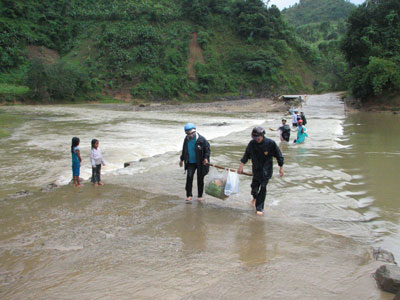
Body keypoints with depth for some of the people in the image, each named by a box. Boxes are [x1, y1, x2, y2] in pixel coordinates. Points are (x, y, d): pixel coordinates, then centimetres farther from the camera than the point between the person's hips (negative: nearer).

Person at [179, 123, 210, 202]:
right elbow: (184, 150, 17)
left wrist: (206, 158, -19)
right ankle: (189, 195, -5)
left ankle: (200, 195, 20)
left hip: (200, 163, -3)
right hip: (190, 162, 3)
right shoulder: (186, 139, 2)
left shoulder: (201, 139, -13)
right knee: (189, 176, -14)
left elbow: (207, 149, -6)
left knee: (200, 179, 5)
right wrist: (182, 159, 22)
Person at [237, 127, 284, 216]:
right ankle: (255, 197, 46)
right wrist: (241, 165, -4)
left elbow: (279, 155, -5)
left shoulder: (270, 143, -16)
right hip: (256, 169, 3)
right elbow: (246, 154, 3)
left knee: (263, 188, -9)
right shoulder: (252, 143, -8)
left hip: (266, 170, -3)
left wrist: (281, 168, -3)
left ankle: (259, 208, 0)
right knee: (254, 186, 10)